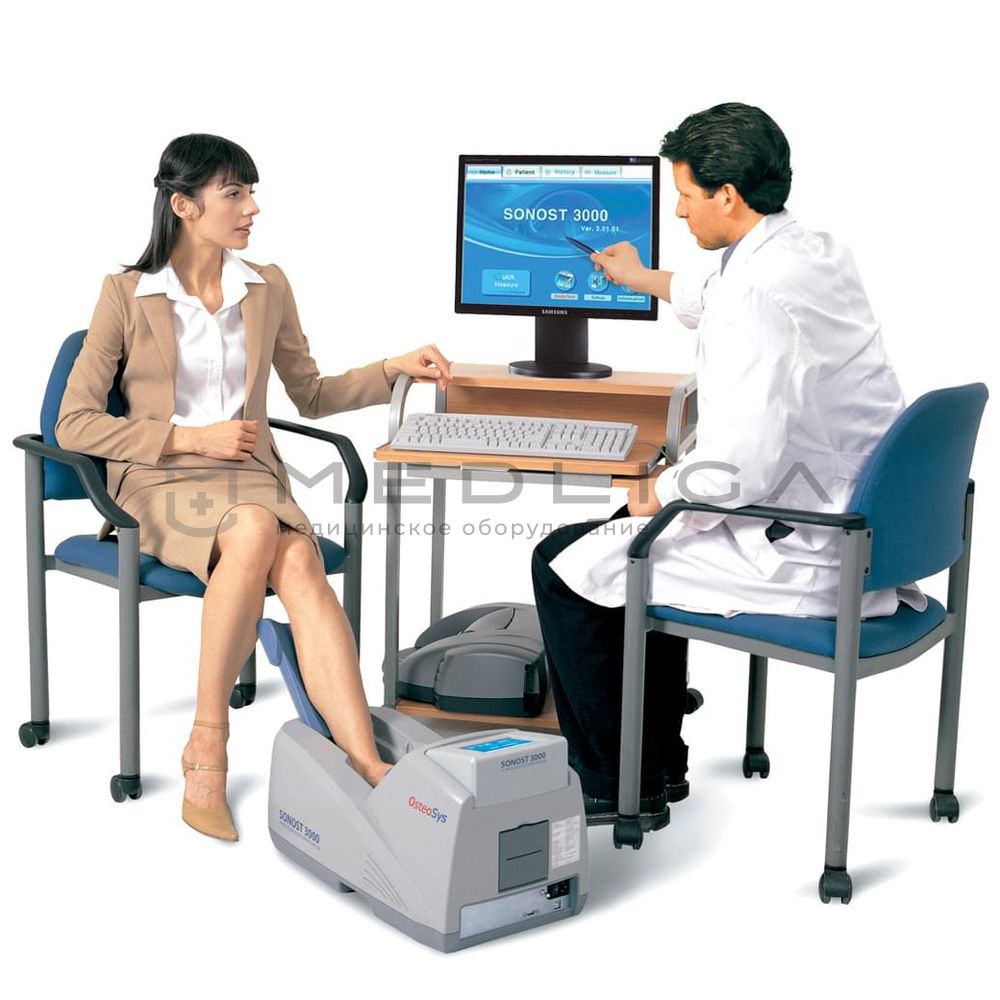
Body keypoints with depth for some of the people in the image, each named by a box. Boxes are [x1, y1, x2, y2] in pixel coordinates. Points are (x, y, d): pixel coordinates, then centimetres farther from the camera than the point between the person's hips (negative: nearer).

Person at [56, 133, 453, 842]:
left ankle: (365, 765, -44)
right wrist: (191, 439, -9)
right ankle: (208, 742, -26)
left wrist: (396, 369, 8)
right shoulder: (127, 294, 0)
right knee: (255, 532, -37)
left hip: (249, 474, 3)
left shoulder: (267, 288, 12)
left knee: (299, 563, -32)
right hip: (160, 484, -3)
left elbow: (311, 395, 22)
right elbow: (74, 425, -2)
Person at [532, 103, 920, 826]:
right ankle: (660, 761, 35)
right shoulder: (821, 255, 7)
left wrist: (660, 494, -9)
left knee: (565, 563, 2)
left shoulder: (758, 292, -24)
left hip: (798, 552, -10)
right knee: (642, 531, 28)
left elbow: (737, 469, -29)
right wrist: (649, 280, 45)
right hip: (857, 522, 10)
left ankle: (618, 787, 14)